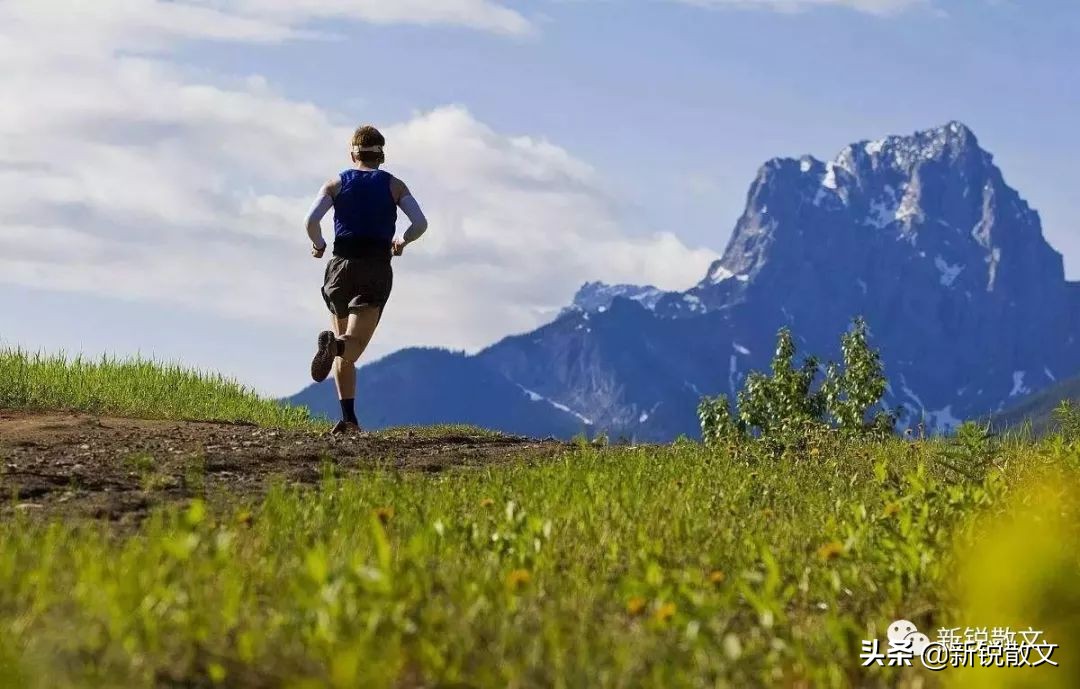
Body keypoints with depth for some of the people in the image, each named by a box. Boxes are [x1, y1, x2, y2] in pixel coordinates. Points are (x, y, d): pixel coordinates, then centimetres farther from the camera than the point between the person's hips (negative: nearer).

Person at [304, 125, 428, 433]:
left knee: (344, 344, 13)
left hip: (341, 266, 1)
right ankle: (335, 344, -46)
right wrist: (402, 242, 17)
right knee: (354, 345, -10)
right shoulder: (394, 185, 9)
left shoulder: (336, 184, 9)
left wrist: (318, 244, 12)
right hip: (377, 269, -1)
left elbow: (312, 219, -7)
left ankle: (349, 418, 3)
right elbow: (420, 223, -3)